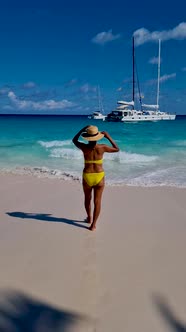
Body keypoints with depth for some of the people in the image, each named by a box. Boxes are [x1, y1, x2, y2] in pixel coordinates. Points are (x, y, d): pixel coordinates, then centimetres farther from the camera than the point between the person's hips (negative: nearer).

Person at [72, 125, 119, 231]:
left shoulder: (84, 147, -10)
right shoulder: (102, 147, -11)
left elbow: (74, 140, 12)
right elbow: (117, 149, 6)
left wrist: (82, 129, 14)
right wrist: (108, 137, 6)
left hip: (87, 177, 1)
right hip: (99, 177, -1)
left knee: (87, 199, 24)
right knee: (97, 201, 10)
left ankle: (89, 218, 44)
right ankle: (93, 224, 11)